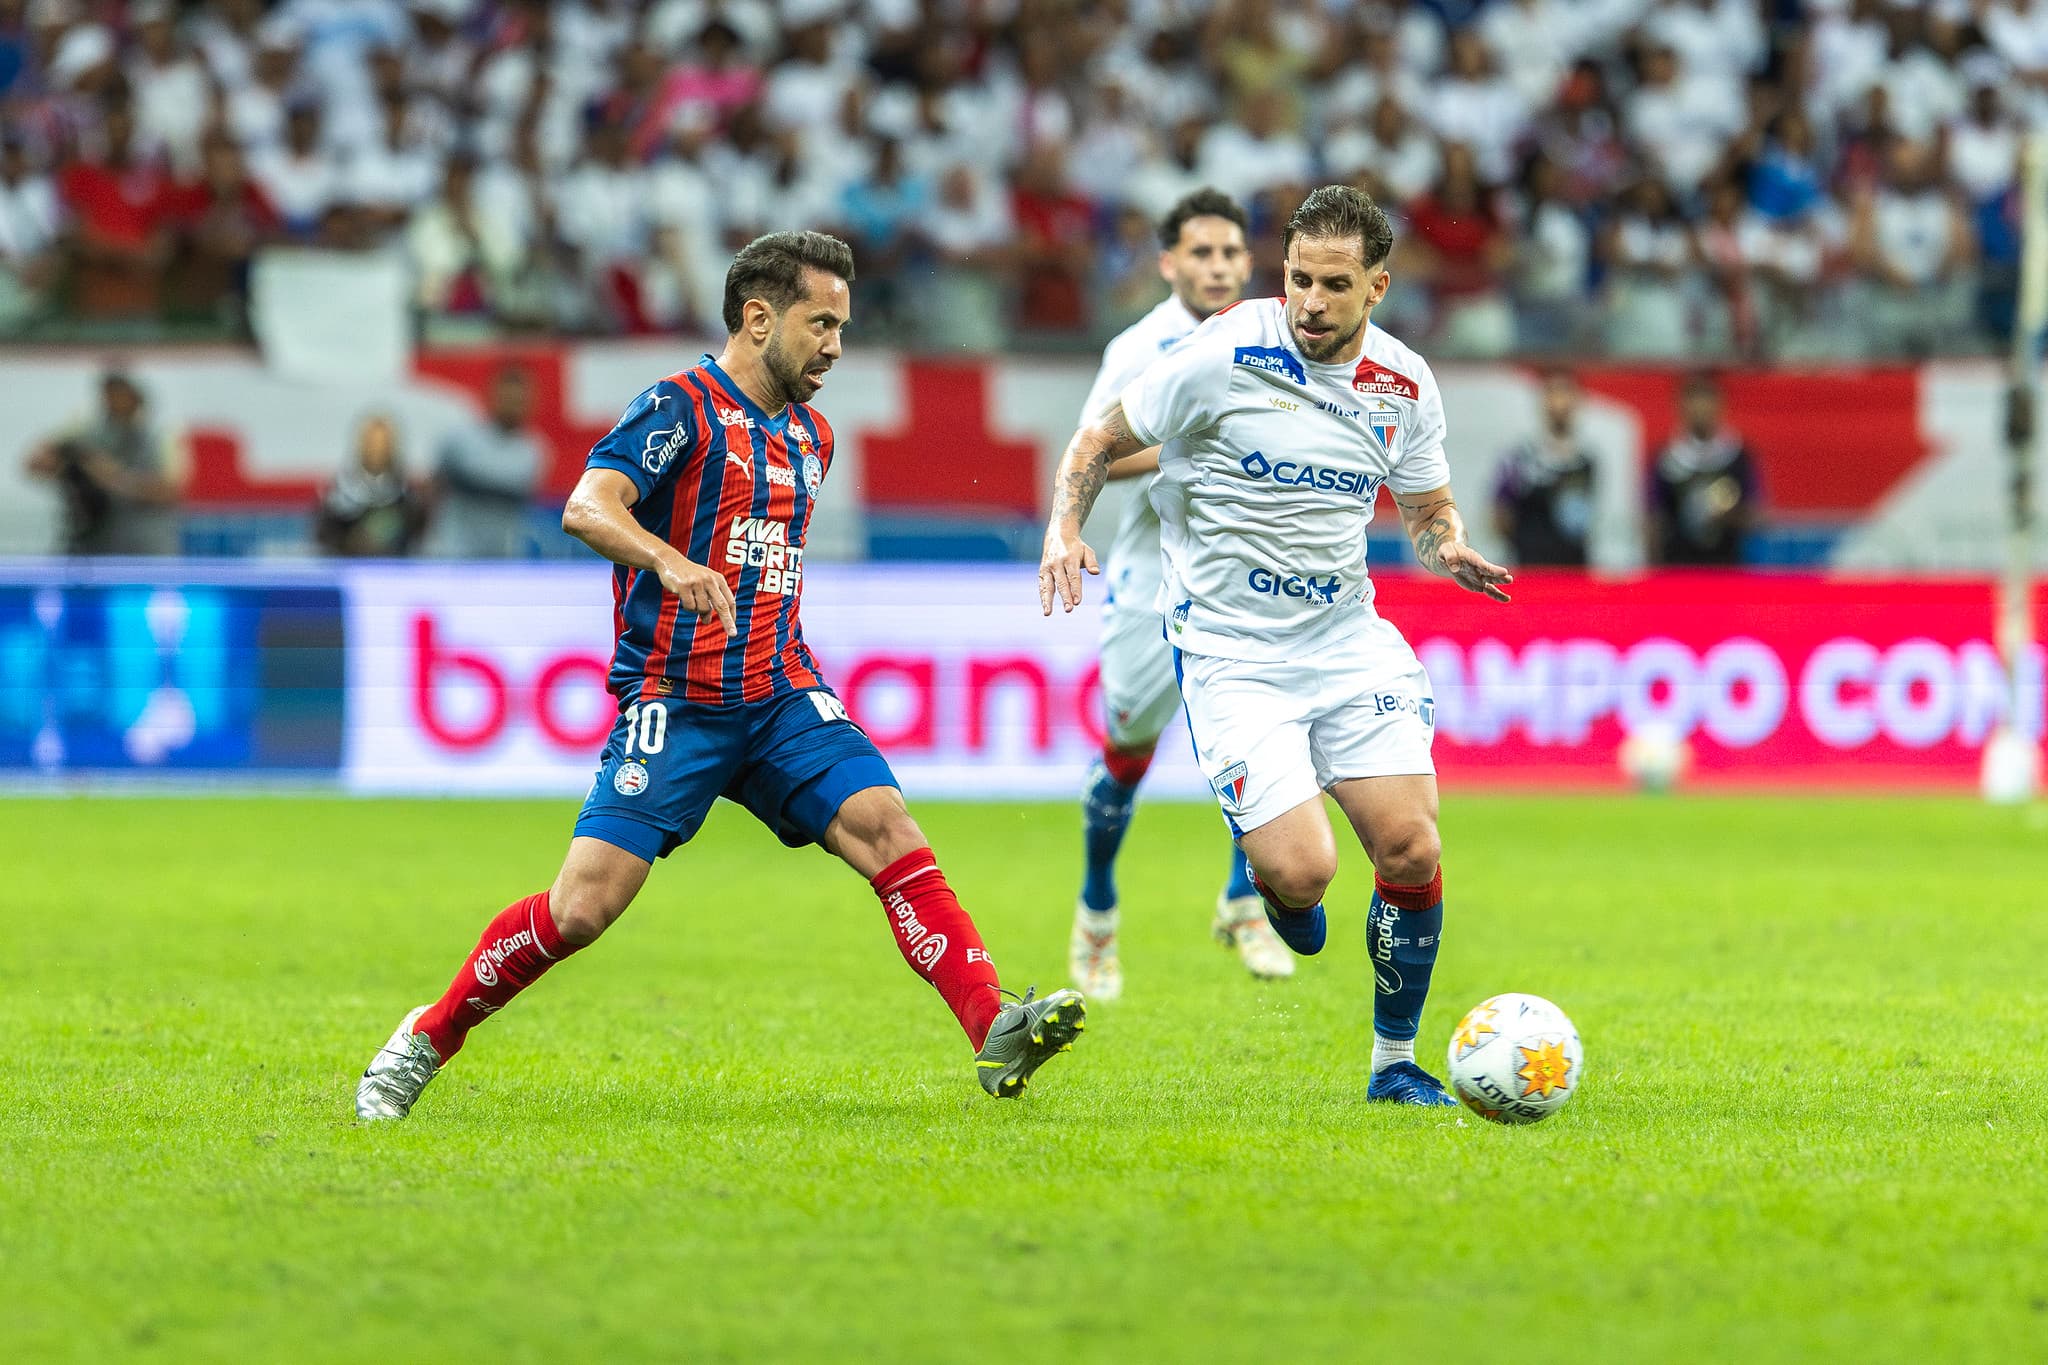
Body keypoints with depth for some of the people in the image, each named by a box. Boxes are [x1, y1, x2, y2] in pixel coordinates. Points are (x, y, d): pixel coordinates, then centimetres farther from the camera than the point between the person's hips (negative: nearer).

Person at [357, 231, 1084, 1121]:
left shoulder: (811, 437, 18)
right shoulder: (682, 407, -6)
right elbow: (587, 508, -21)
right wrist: (671, 562, -39)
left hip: (782, 698, 6)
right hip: (673, 703, -6)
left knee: (886, 829, -17)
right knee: (583, 907, -13)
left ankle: (993, 1033, -24)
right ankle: (429, 1039, 7)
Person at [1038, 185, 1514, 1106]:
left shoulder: (1405, 384, 1)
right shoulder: (1224, 356, -13)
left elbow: (1429, 511, 16)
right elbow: (1100, 441, -1)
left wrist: (1450, 549, -7)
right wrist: (1066, 527, -19)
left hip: (1348, 639, 4)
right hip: (1232, 652, -4)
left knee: (1410, 851, -7)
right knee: (1300, 871, -18)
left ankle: (1394, 1062, 13)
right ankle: (1279, 892, 22)